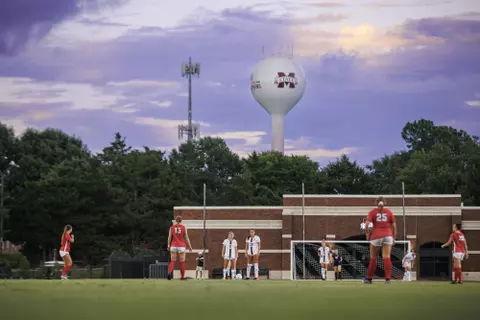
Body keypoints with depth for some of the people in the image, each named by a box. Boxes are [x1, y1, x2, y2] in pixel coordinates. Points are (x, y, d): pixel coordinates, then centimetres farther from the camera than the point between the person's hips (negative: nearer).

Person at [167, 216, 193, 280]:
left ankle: (169, 273, -18)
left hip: (173, 246, 1)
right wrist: (189, 246, 8)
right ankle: (182, 277, 10)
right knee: (182, 262, 7)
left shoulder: (172, 228, 1)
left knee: (172, 261, 6)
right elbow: (186, 238, 0)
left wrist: (169, 246, 13)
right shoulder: (184, 228, -3)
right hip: (181, 246, -1)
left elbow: (169, 237, 2)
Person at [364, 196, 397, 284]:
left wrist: (367, 235, 4)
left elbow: (366, 224, -8)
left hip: (376, 236, -1)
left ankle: (369, 279, 16)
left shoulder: (373, 212, 3)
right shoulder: (389, 212, 7)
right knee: (386, 257, -5)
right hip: (388, 236, 1)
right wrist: (394, 238, 14)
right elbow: (394, 226, 6)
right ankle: (387, 279, -13)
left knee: (373, 258, 8)